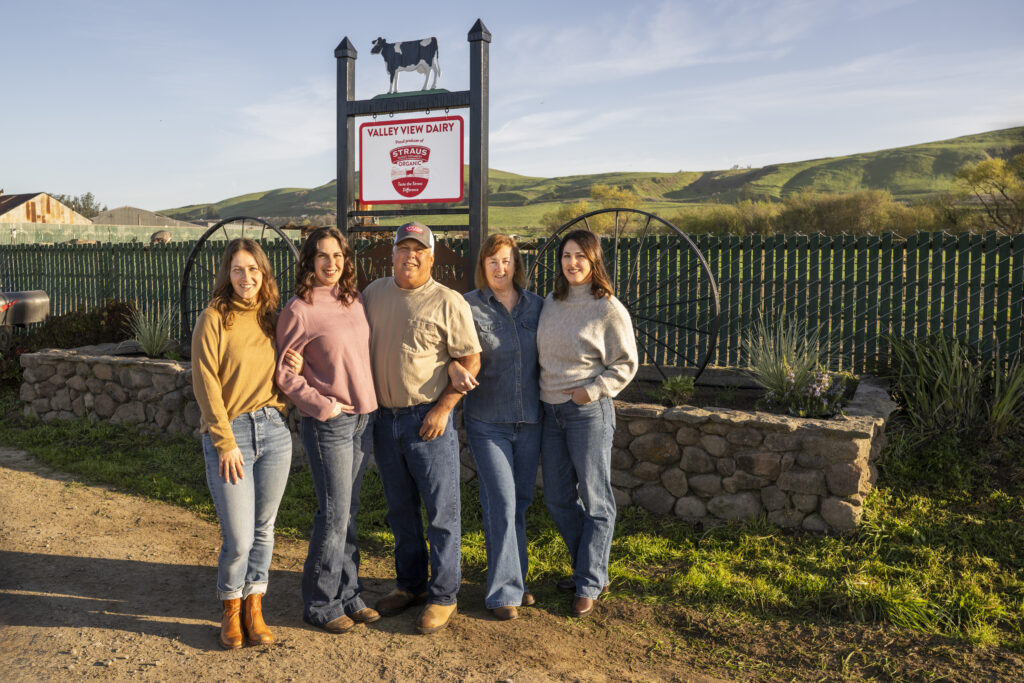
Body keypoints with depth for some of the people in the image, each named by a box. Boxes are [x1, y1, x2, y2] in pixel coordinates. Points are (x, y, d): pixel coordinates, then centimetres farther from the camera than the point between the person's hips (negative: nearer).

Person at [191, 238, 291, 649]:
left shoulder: (271, 318, 9)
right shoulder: (214, 318, -5)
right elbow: (206, 385, -8)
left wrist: (276, 413, 1)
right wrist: (225, 442, -10)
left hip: (274, 431, 4)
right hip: (229, 433, -4)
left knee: (263, 529, 11)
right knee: (238, 539, -3)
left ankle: (255, 607, 28)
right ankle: (231, 610, 22)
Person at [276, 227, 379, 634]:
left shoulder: (355, 301, 8)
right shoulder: (299, 310, -11)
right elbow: (284, 373, -9)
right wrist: (323, 405, -14)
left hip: (363, 417, 6)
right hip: (327, 423, -6)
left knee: (348, 512, 14)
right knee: (334, 515, -1)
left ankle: (348, 595, 25)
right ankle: (320, 604, 16)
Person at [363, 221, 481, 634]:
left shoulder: (447, 302, -7)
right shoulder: (374, 293, 8)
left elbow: (471, 360, -6)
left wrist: (443, 408, -13)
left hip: (428, 419, -5)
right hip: (383, 418, 5)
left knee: (441, 511, 1)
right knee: (400, 509, 16)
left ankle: (443, 595, 14)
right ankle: (409, 585, 31)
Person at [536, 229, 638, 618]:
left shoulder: (609, 309, -8)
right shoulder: (551, 303, 10)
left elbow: (625, 364, -5)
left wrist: (591, 391, -15)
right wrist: (541, 392, 6)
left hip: (589, 412, -7)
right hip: (551, 411, 7)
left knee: (595, 501, 2)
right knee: (557, 499, 12)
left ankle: (588, 586, 14)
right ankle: (592, 570, 30)